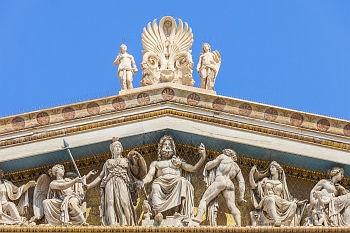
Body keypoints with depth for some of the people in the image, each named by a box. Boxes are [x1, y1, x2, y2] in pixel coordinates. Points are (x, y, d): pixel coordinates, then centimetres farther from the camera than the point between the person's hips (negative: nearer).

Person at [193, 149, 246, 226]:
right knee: (232, 206, -7)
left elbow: (209, 166, 15)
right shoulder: (236, 167, 30)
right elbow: (241, 182, 20)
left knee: (204, 199, -7)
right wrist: (241, 197, 17)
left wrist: (206, 168, 39)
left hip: (220, 180, -4)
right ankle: (239, 225, -26)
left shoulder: (223, 157, 20)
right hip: (230, 185, 4)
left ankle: (198, 217, -28)